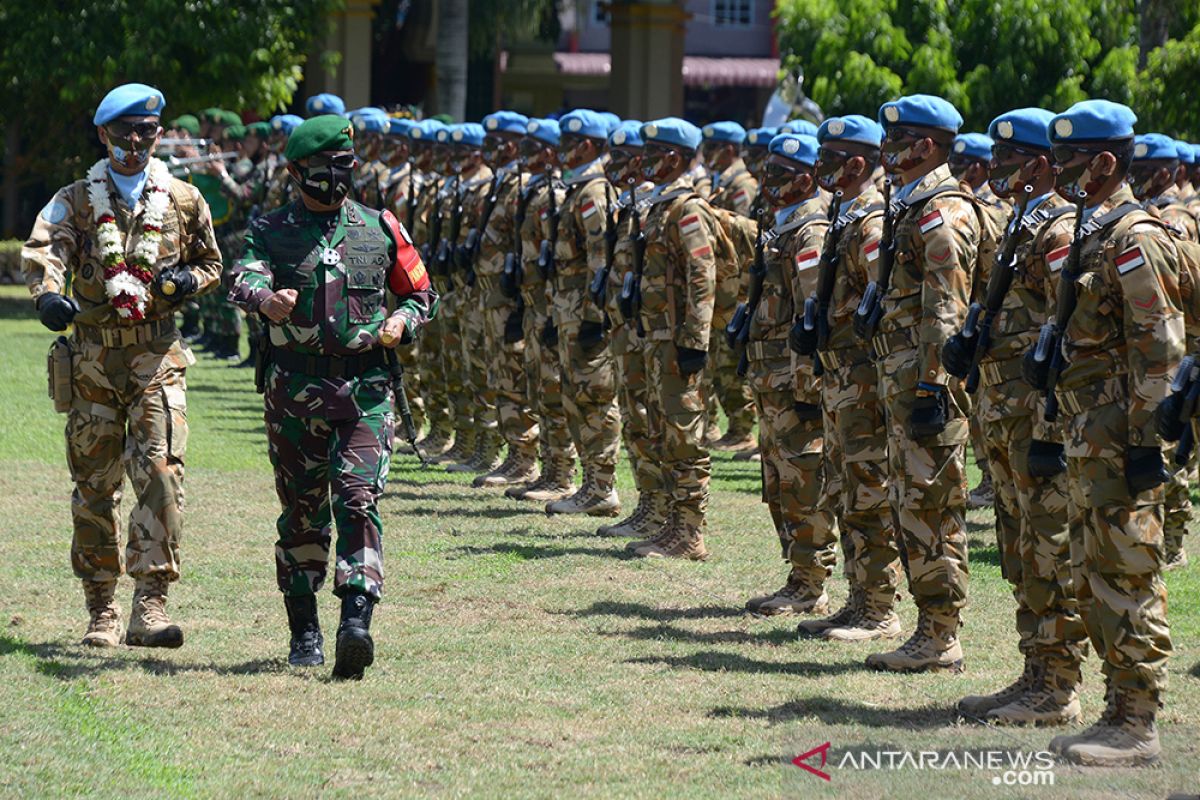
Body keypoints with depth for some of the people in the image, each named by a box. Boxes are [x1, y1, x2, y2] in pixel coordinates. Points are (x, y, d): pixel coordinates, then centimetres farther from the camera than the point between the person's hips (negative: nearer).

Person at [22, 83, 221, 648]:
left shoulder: (183, 201, 10)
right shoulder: (75, 200, 6)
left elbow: (211, 263, 21)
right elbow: (43, 248, -12)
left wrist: (188, 279, -3)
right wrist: (48, 293, -34)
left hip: (157, 354, -1)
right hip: (91, 357, 1)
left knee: (161, 470, -15)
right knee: (94, 484, 5)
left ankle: (150, 607, -17)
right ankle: (101, 611, 15)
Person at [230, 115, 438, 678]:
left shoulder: (380, 229, 10)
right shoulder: (272, 231, 5)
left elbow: (421, 294, 19)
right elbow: (245, 279, -14)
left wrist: (401, 322, -3)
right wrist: (264, 298, -38)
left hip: (364, 392, 0)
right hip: (294, 393, 0)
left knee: (358, 501, -15)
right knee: (301, 514, 8)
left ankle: (356, 623, -25)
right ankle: (304, 631, 19)